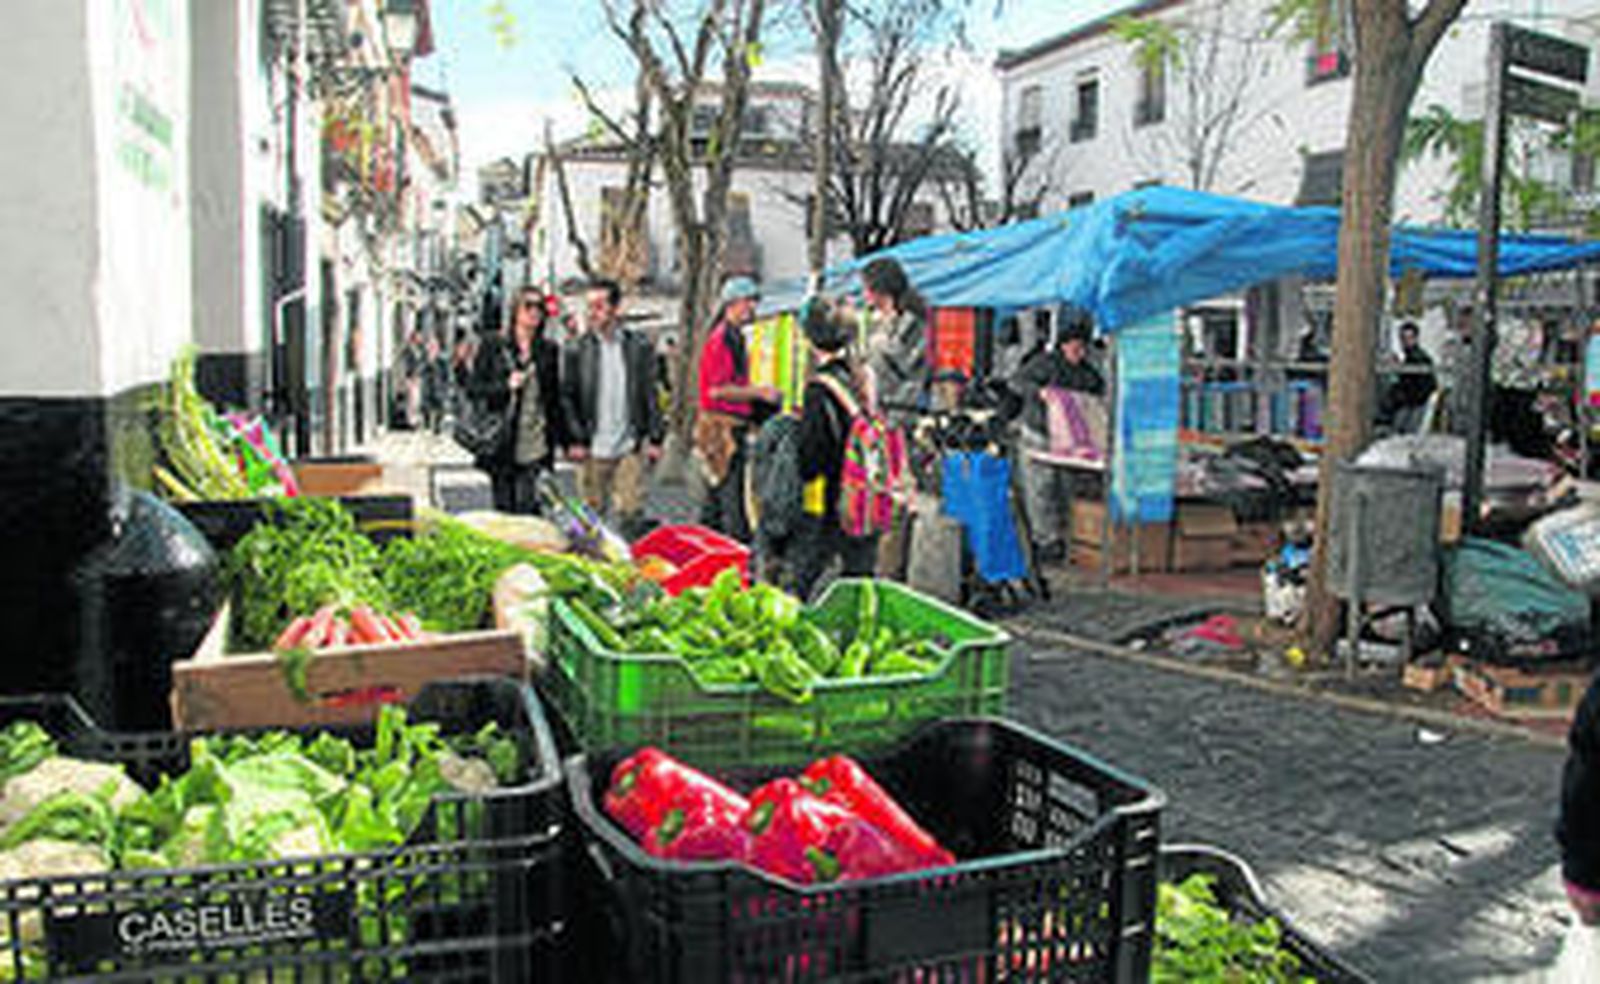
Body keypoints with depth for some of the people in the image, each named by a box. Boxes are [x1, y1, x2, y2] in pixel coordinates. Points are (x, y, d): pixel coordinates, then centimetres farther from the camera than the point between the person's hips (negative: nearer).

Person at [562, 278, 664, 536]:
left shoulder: (639, 346, 4)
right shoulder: (577, 349, 2)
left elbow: (651, 395, 7)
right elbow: (567, 398, 3)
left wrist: (654, 438, 2)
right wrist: (574, 440, -5)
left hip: (631, 447, 0)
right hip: (591, 449, 0)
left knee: (630, 512, 0)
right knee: (592, 513, 6)